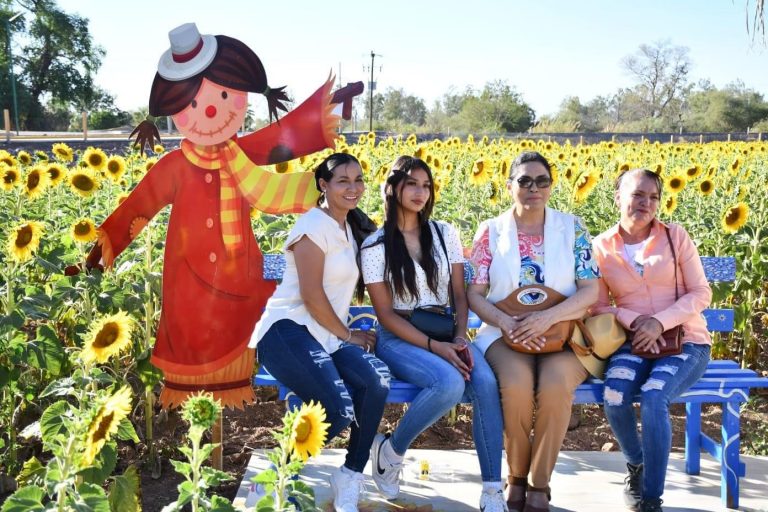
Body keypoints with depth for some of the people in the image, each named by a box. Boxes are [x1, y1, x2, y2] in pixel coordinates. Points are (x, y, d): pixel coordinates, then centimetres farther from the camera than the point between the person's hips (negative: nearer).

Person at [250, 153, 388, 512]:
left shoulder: (351, 229, 19)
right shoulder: (314, 224, -8)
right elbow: (311, 295, -13)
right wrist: (347, 335, -5)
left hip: (327, 334, 7)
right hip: (288, 329, -7)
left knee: (377, 379, -23)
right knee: (339, 409, -28)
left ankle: (350, 478, -8)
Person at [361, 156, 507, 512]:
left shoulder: (445, 234, 8)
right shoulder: (375, 246, -3)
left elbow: (459, 295, 8)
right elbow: (385, 314, -8)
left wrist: (459, 338, -11)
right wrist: (435, 347, -18)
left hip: (445, 332, 4)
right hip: (399, 338, -3)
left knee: (486, 381, -28)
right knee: (451, 382, -34)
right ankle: (390, 450, -8)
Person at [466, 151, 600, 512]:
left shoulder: (572, 227, 4)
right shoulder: (490, 231, 4)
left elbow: (591, 290, -2)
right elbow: (474, 293, 2)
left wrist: (548, 317, -20)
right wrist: (504, 322, -18)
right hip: (504, 332, 0)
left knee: (555, 385, -33)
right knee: (516, 385, -33)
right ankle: (516, 475, -5)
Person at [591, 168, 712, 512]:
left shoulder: (676, 236, 1)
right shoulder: (600, 247, 2)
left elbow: (701, 293, -2)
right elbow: (598, 306, 5)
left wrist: (660, 321, -17)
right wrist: (634, 322, -14)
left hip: (685, 341, -1)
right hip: (634, 342, 1)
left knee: (653, 398, -30)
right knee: (614, 397, -29)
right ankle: (636, 463, 6)